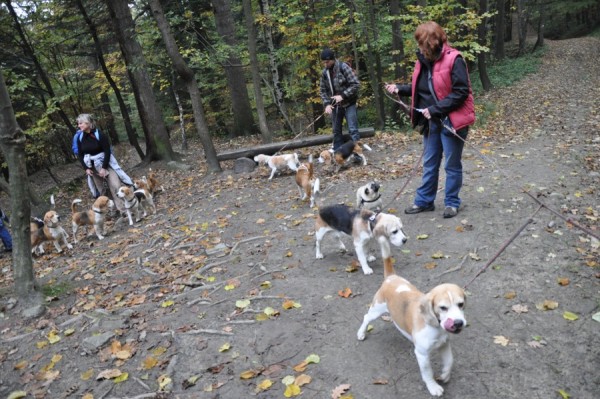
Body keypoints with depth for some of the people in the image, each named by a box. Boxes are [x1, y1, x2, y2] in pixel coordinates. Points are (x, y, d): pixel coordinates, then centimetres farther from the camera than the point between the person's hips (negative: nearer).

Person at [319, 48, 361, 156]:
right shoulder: (324, 72, 1)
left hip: (348, 104, -5)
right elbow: (323, 90, 7)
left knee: (353, 130, -8)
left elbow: (356, 84, -17)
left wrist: (342, 95, -24)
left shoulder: (343, 67, -15)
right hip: (335, 105, 5)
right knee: (336, 131, 11)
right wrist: (327, 104, -9)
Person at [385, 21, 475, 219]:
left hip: (451, 121, -7)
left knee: (452, 165, 7)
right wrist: (400, 89, 3)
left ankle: (452, 202, 22)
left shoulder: (453, 59, -17)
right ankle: (424, 201, 27)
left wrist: (435, 109, -22)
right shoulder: (424, 60, 6)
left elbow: (461, 92, -20)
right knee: (429, 163, 15)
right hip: (431, 121, 7)